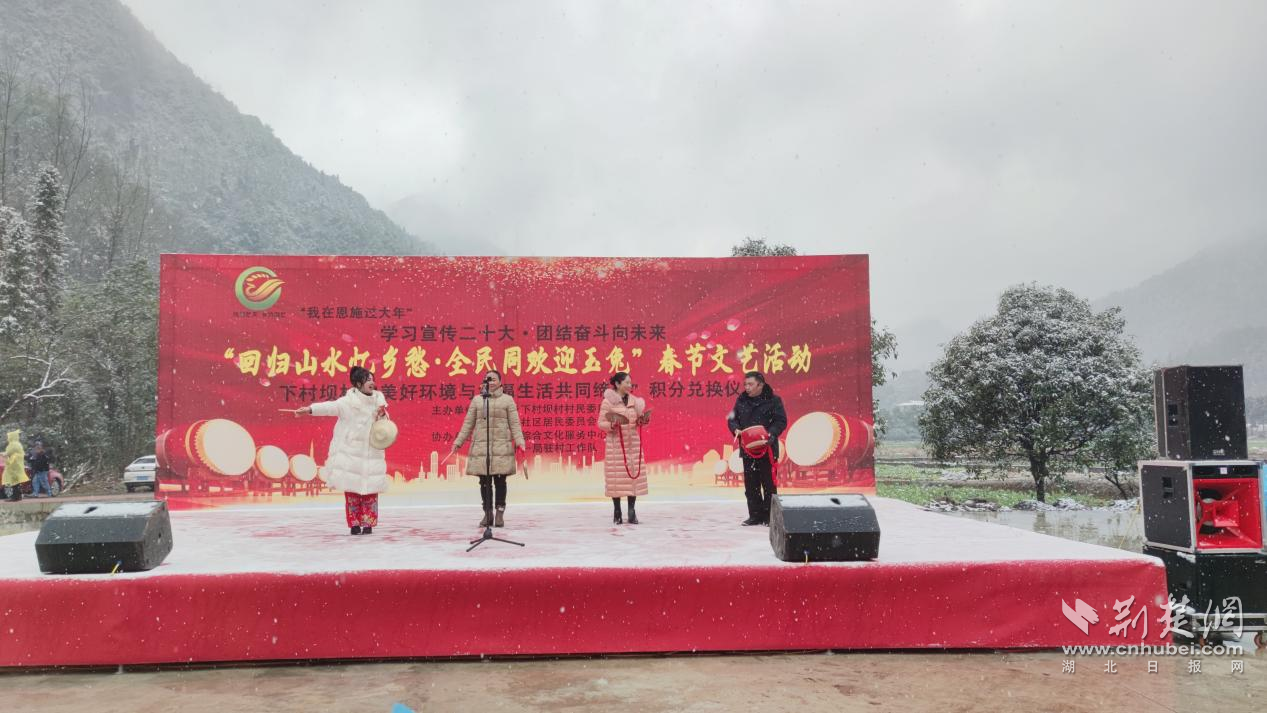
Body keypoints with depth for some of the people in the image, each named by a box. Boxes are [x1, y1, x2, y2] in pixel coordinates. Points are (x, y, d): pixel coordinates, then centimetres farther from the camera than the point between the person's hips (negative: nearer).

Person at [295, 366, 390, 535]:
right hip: (351, 453, -3)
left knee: (370, 489, 2)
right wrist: (310, 409, -39)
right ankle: (354, 524, 9)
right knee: (351, 489, 0)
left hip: (371, 454, 3)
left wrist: (382, 416, -5)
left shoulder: (378, 401, 6)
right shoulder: (349, 401, -8)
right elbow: (331, 407, -24)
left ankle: (368, 524, 10)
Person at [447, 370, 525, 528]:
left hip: (502, 446, -2)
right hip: (481, 447, 2)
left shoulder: (507, 399, 6)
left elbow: (514, 424, 2)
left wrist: (519, 443, -8)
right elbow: (468, 424, 12)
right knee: (484, 482, 4)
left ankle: (500, 514, 8)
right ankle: (487, 514, 12)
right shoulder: (477, 400, 11)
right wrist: (457, 443, 8)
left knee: (500, 481, 0)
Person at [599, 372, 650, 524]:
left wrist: (643, 420, -5)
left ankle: (632, 513, 6)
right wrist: (612, 424, -24)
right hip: (616, 444, -4)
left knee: (633, 475, 1)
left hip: (633, 443, 4)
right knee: (616, 477, -2)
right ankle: (617, 512, 8)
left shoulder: (634, 401, 8)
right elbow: (600, 423, -6)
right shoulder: (608, 401, -6)